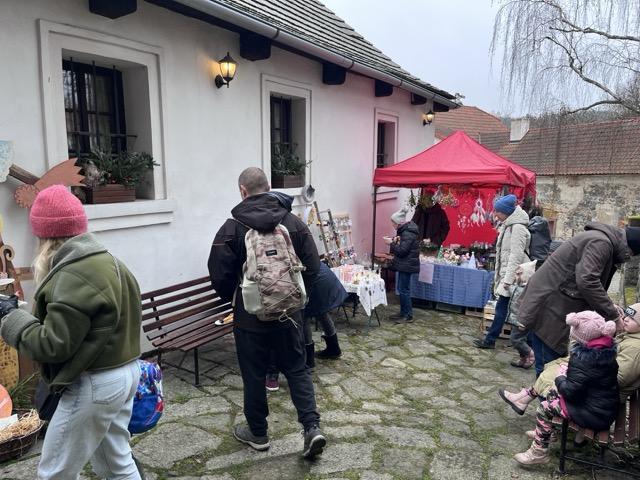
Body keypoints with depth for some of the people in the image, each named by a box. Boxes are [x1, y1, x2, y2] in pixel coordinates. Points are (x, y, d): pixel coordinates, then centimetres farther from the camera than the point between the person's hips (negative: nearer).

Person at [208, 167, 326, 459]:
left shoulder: (232, 228, -11)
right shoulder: (293, 222, -3)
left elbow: (219, 276, -10)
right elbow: (313, 267, -2)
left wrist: (234, 299, 10)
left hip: (250, 315, -2)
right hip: (289, 313, 3)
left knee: (254, 374, 13)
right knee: (297, 369, 16)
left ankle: (257, 433, 29)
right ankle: (312, 427, 8)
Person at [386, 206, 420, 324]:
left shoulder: (408, 233, -20)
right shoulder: (406, 230, 12)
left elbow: (402, 251, -23)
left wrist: (391, 243, -13)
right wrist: (397, 241, 4)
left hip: (407, 265, -11)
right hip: (405, 265, 11)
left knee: (404, 290, -4)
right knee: (402, 289, 16)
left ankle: (408, 316, 4)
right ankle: (403, 313, 25)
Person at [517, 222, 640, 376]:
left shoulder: (600, 240, 17)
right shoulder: (601, 243, -15)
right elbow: (587, 281, -25)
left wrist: (610, 307, 6)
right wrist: (612, 313, -16)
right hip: (548, 308, -10)